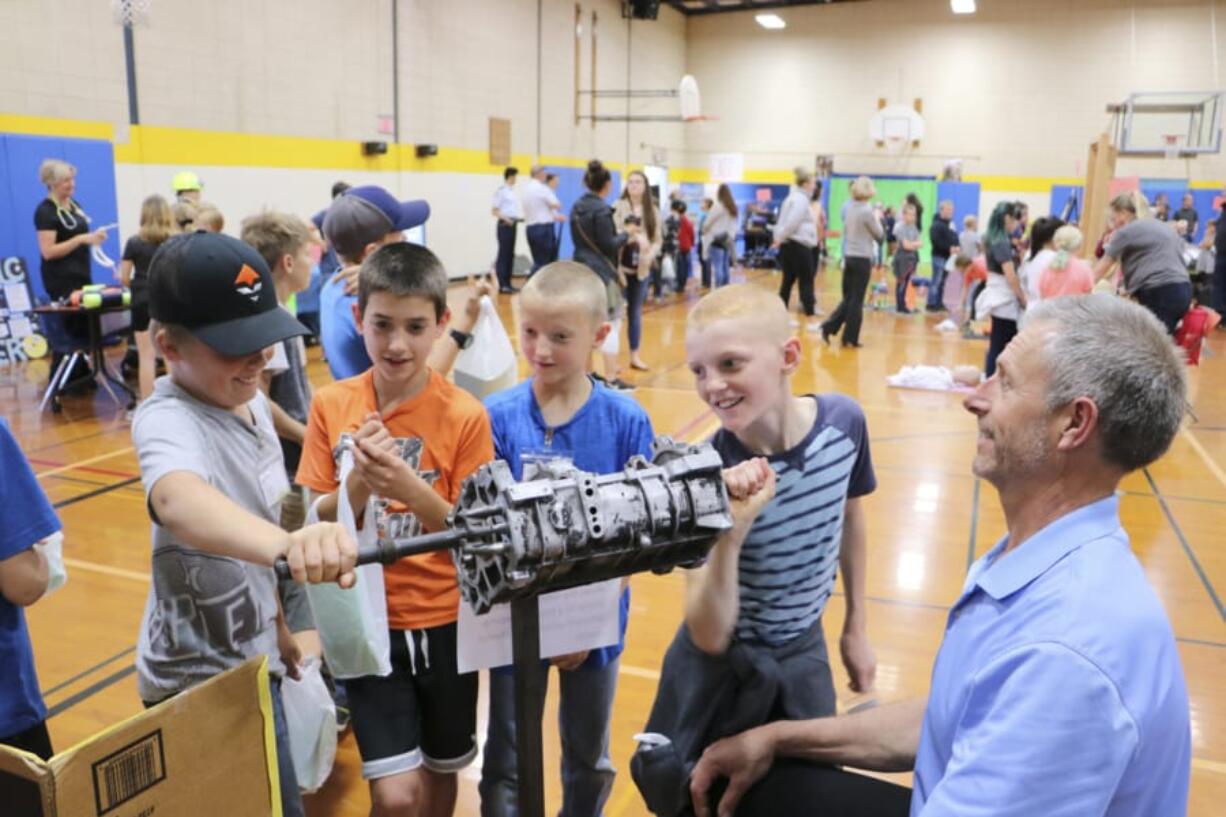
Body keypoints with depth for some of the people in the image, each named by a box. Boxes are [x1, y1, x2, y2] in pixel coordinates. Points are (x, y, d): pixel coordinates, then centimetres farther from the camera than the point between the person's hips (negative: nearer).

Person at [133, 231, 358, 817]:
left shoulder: (251, 399, -1)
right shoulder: (168, 420, -27)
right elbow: (177, 499, -52)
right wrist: (285, 544, -71)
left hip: (252, 659, 8)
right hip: (205, 679, -8)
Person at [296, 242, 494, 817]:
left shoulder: (464, 414, -13)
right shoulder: (330, 405, -6)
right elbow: (317, 525, -4)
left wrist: (407, 484, -29)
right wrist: (358, 480, -24)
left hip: (443, 623, 0)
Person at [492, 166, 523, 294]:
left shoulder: (512, 191, 14)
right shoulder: (501, 191, -8)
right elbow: (494, 210, -11)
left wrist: (521, 216, 6)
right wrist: (505, 219, -23)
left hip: (513, 224, 8)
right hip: (505, 225, -8)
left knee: (510, 254, 9)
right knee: (503, 254, -8)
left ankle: (507, 283, 14)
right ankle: (501, 285, -8)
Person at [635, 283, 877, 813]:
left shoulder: (844, 420, -18)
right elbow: (709, 638, -27)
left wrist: (856, 627, 11)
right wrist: (728, 535, -44)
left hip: (805, 655, 3)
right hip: (723, 670, -3)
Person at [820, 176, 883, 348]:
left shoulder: (850, 209, 6)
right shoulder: (867, 211, -14)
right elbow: (880, 235, -2)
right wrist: (877, 219, 12)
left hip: (849, 257, 6)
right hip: (862, 259, -6)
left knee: (848, 298, 15)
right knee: (856, 300, 2)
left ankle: (828, 327, 3)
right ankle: (850, 338, 8)